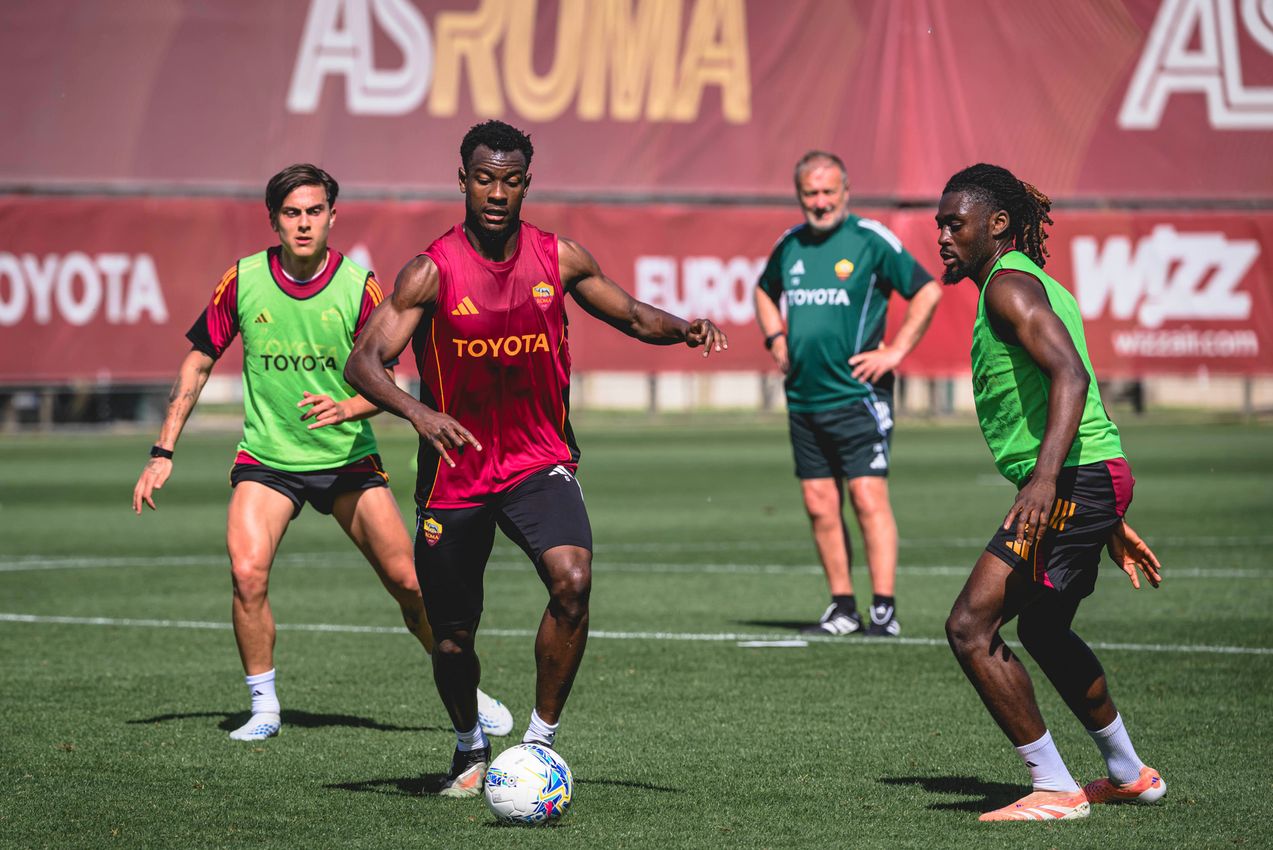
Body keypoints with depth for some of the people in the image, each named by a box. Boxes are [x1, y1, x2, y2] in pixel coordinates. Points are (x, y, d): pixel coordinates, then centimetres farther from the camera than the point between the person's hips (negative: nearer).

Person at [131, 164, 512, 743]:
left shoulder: (359, 287, -9)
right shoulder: (243, 281, -6)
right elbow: (198, 363, 4)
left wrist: (347, 407, -27)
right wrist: (163, 452, 1)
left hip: (347, 456, 0)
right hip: (265, 457, 0)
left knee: (407, 581, -4)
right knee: (247, 572, -21)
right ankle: (264, 706, -2)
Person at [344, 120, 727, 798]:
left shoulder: (560, 259, -1)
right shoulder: (432, 272, -10)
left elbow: (631, 315, 14)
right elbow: (362, 362, -16)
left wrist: (679, 328, -9)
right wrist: (418, 413, -35)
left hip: (539, 462, 1)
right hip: (454, 472, -1)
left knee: (573, 581, -26)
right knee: (453, 637, 7)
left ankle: (541, 738, -11)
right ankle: (470, 747, 38)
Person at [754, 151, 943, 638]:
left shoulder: (871, 240, -7)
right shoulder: (789, 245, 10)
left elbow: (928, 291, -5)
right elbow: (765, 291, 30)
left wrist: (895, 352, -9)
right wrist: (776, 340, 15)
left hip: (857, 394, -6)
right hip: (802, 398, 6)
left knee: (868, 498, -10)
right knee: (820, 506, 6)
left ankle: (884, 610, -9)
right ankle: (842, 609, 14)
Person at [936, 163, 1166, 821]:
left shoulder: (1009, 285, -10)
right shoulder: (1037, 286, 22)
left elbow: (1071, 376, -25)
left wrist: (1046, 477, -36)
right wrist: (1111, 522, 27)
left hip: (1073, 482, -11)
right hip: (1101, 475, 11)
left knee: (971, 627, -12)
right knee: (1043, 628, 28)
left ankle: (1055, 790, -8)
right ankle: (1129, 774, 39)